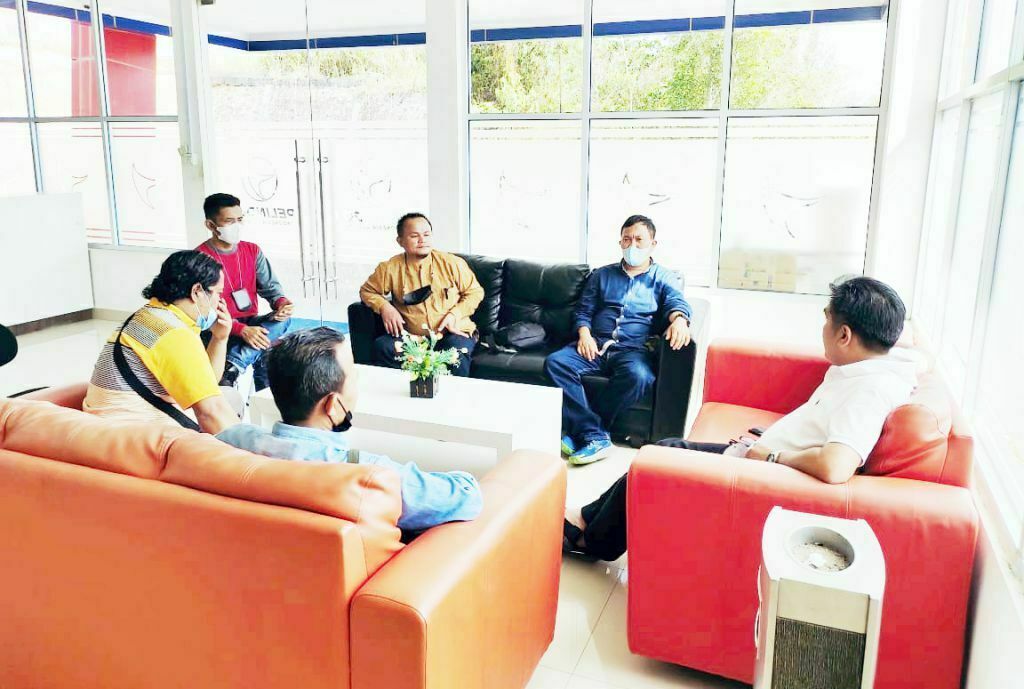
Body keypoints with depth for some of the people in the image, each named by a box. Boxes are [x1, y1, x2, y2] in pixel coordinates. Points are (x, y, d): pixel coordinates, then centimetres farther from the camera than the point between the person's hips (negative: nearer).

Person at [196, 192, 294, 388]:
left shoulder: (252, 251, 9)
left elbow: (270, 286, 4)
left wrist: (281, 303, -22)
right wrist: (242, 330, -29)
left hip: (252, 324, 6)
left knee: (283, 319, -26)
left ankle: (233, 366, -33)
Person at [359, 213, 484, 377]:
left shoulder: (452, 263, 1)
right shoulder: (390, 268, 2)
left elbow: (475, 292, 8)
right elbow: (367, 290, 15)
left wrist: (455, 314, -8)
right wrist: (384, 307, -6)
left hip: (453, 333, -1)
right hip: (411, 337, 2)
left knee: (455, 350, -36)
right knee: (382, 347, -26)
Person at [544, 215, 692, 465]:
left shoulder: (663, 278, 16)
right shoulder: (602, 274, 24)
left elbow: (677, 302, -3)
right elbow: (584, 310, 20)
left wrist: (679, 319, -29)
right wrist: (584, 334, -2)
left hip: (634, 349, -2)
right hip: (596, 344, 3)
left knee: (638, 375, -38)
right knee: (555, 362, -27)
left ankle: (580, 430, -23)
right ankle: (596, 436, -31)